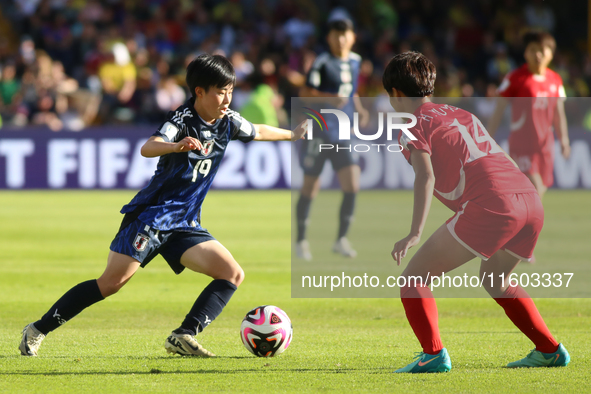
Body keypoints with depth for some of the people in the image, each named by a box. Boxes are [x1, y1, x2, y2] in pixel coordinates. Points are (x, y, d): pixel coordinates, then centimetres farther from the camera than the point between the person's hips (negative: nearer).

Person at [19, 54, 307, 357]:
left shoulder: (227, 122, 7)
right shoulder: (183, 119, -14)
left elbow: (257, 132, 30)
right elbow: (147, 148, -33)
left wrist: (293, 135, 42)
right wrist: (176, 146, -53)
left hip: (184, 224, 7)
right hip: (151, 215, -7)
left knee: (233, 275, -7)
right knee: (112, 283, -14)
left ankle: (184, 336, -16)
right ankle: (38, 330, -4)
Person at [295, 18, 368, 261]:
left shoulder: (355, 61, 10)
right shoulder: (322, 63, -10)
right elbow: (305, 94, -13)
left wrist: (359, 109, 7)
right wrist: (330, 98, -28)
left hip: (342, 136, 5)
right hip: (318, 133, -5)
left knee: (352, 186, -9)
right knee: (310, 188, 3)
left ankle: (341, 240, 1)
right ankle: (301, 241, 18)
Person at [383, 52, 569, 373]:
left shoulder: (414, 124, 8)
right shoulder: (460, 114, 30)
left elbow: (426, 176, -9)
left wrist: (415, 233, -17)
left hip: (490, 203, -8)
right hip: (531, 201, 8)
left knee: (414, 278, 0)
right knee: (494, 279, 32)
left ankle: (433, 355, -13)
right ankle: (550, 351, 31)